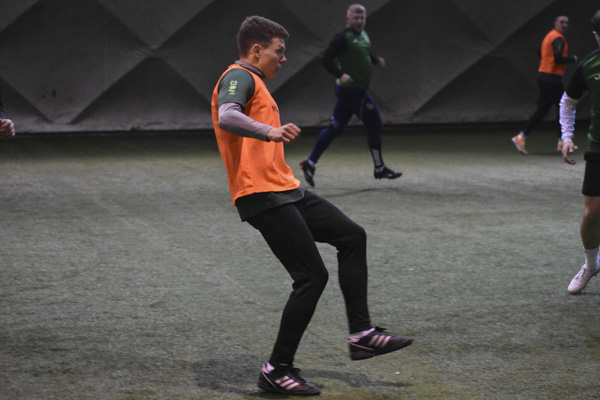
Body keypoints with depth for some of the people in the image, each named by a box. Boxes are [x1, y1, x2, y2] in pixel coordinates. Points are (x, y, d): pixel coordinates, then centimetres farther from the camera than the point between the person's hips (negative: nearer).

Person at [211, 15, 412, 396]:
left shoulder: (253, 82, 22)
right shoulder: (239, 77, -9)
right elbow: (226, 117, -32)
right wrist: (270, 132, -45)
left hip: (285, 191, 11)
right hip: (263, 196, -11)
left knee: (352, 235, 10)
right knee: (312, 276, -11)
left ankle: (361, 333, 11)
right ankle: (277, 371, -3)